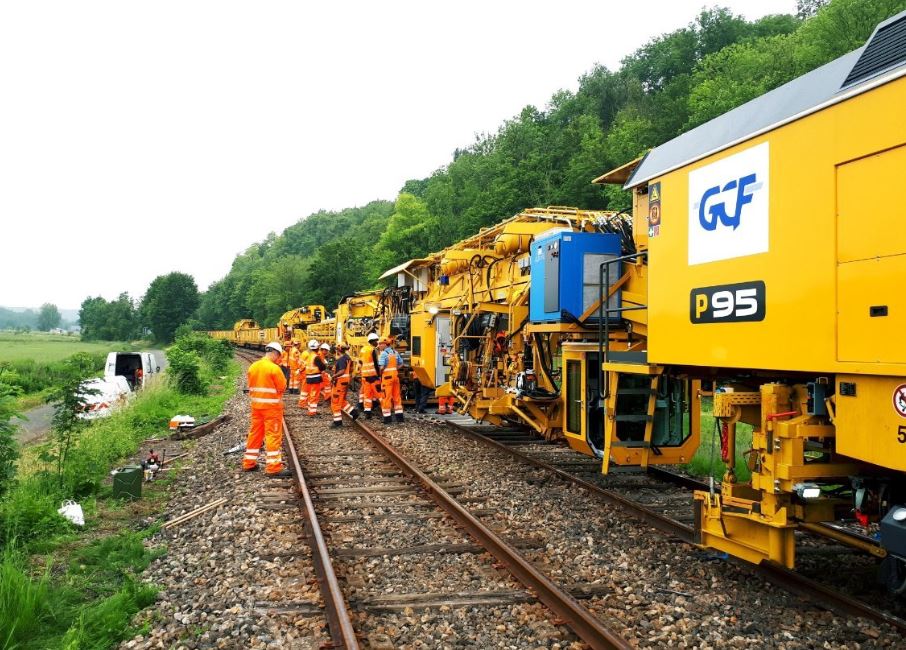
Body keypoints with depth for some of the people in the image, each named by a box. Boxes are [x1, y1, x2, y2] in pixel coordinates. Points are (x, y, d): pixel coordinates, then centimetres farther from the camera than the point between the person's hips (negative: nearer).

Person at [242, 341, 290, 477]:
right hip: (272, 406, -7)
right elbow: (282, 387, -11)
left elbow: (251, 386, 11)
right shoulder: (274, 368, -17)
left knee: (255, 433, 16)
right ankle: (274, 468, -3)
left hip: (256, 405, 7)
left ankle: (249, 463, 24)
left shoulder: (252, 367, 5)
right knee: (273, 435, -4)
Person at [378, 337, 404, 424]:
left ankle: (387, 417, -1)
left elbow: (381, 367, -19)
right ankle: (399, 416, 17)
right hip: (395, 375, 7)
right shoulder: (395, 352, 10)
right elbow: (401, 364, 14)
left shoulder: (383, 353, -12)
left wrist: (379, 374, -3)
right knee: (396, 396, 13)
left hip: (387, 376, -7)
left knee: (386, 397, -2)